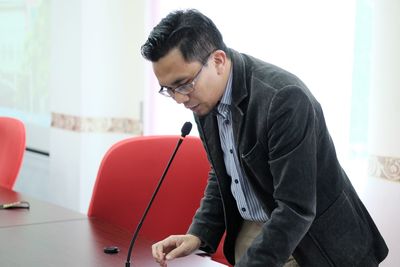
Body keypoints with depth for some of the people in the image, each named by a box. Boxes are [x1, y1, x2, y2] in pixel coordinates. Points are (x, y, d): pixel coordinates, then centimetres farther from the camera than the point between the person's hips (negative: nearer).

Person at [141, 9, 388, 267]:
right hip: (251, 229, 6)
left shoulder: (284, 97, -29)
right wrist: (199, 235, -4)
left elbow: (296, 209, -30)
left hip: (313, 240, -6)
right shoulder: (205, 97, -5)